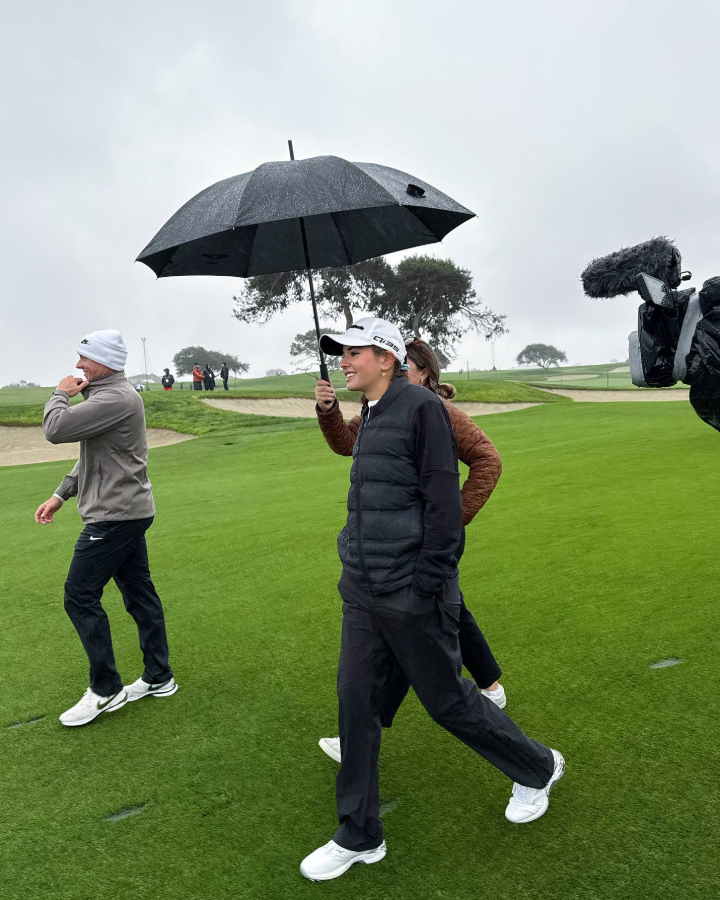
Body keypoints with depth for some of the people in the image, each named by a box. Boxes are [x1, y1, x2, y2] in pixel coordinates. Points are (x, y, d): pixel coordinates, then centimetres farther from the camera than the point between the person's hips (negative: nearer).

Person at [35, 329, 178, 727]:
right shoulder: (106, 395, 16)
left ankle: (105, 690, 8)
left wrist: (60, 395, -4)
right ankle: (158, 677, 24)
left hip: (116, 515, -10)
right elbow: (90, 455, 21)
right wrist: (61, 494, 16)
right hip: (129, 511, 10)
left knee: (80, 596, -3)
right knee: (139, 593, 14)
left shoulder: (116, 399, -19)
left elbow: (56, 429, -23)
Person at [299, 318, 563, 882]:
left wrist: (426, 587, -18)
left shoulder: (421, 407, -14)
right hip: (362, 593, 8)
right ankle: (360, 837, 26)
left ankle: (538, 768, 36)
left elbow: (443, 501, -18)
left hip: (410, 597, -8)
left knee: (448, 701, 8)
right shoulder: (371, 418, 12)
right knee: (355, 700, 9)